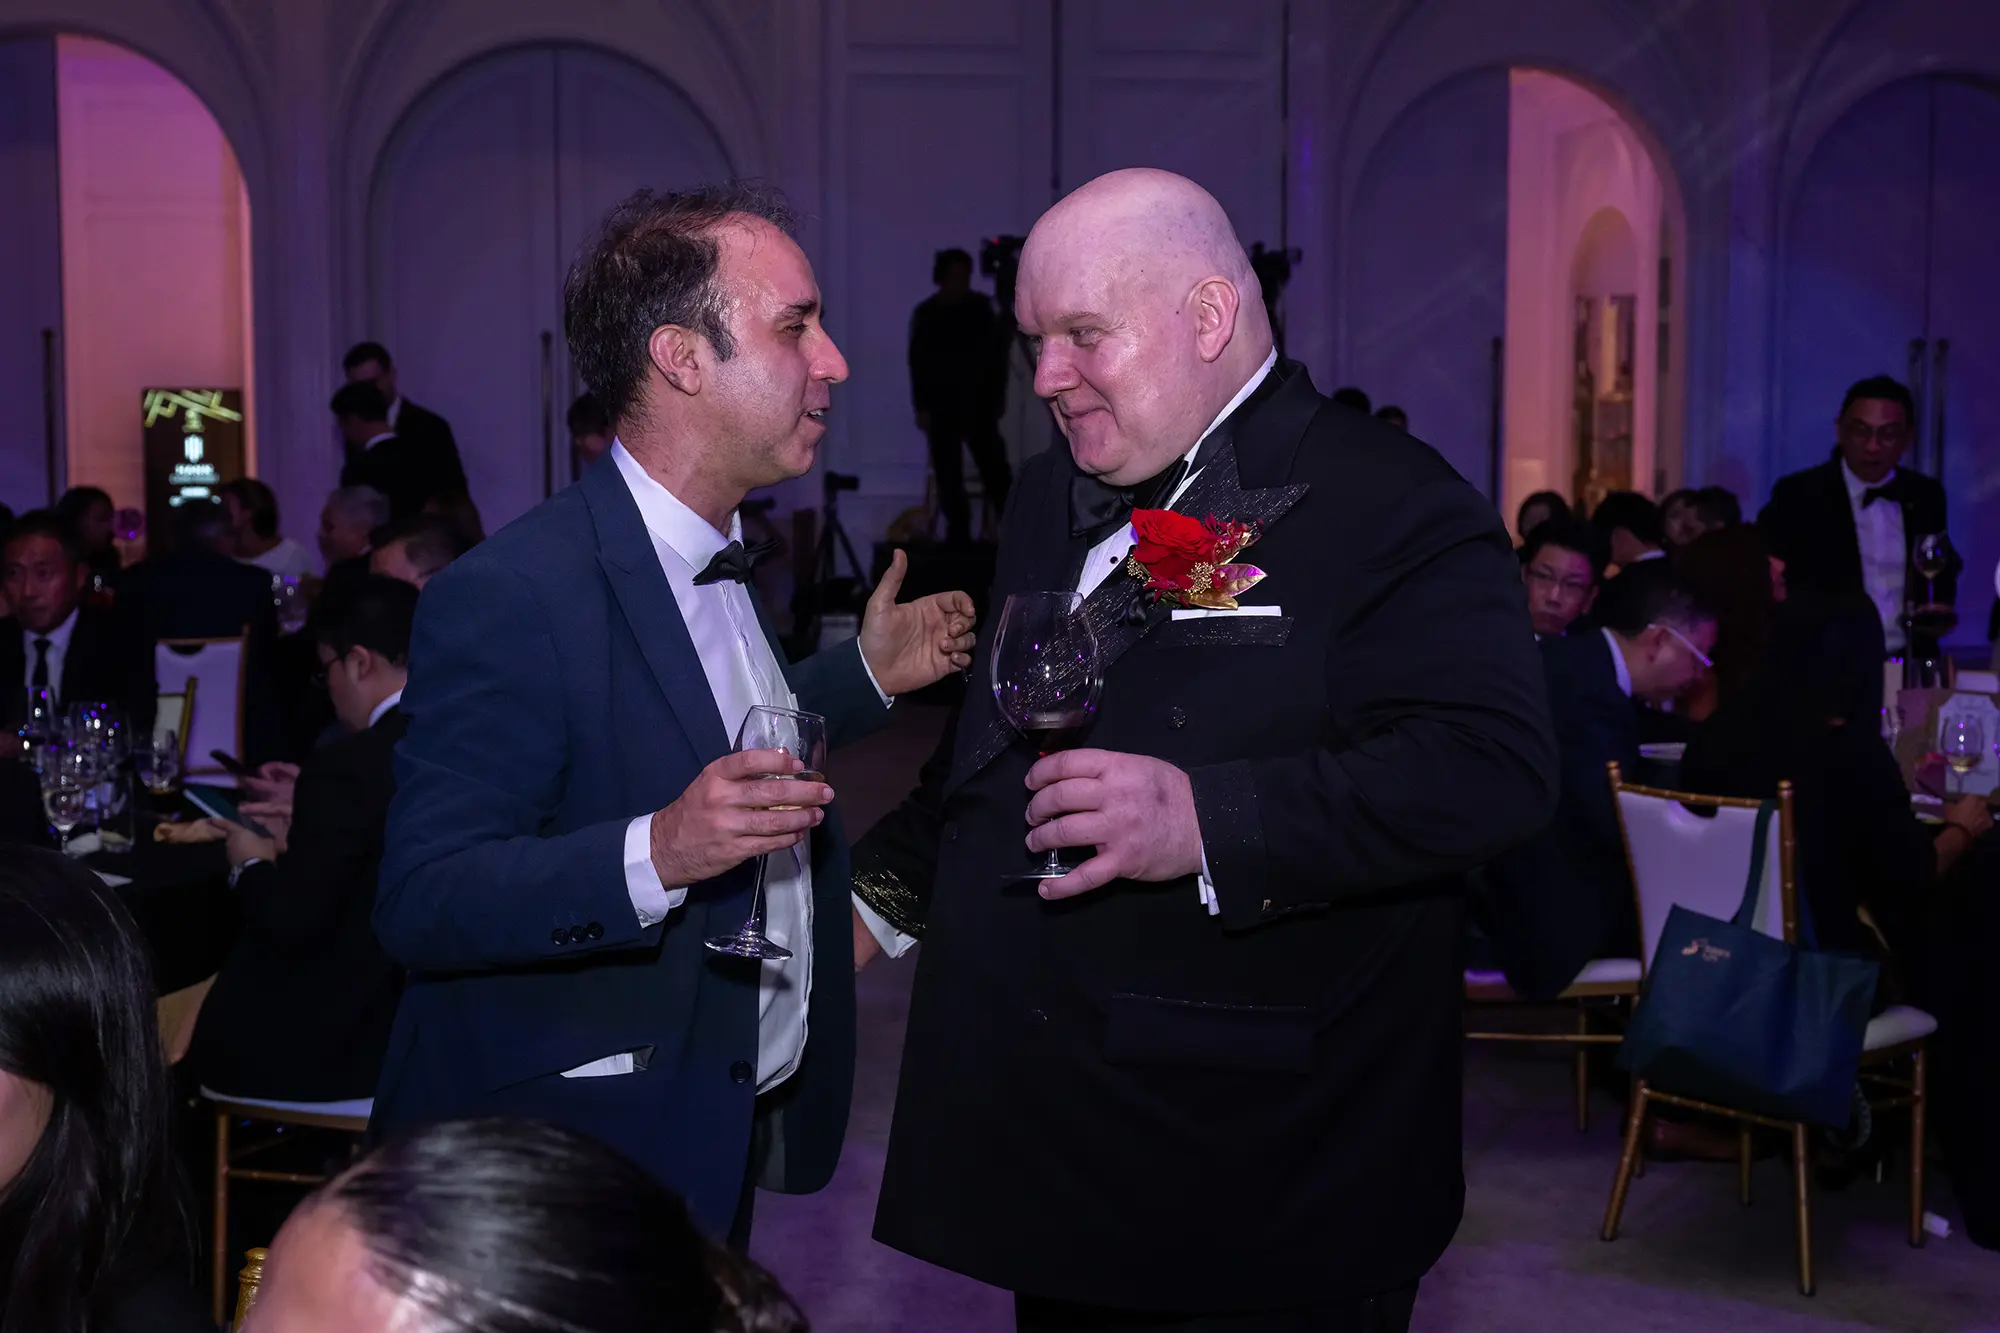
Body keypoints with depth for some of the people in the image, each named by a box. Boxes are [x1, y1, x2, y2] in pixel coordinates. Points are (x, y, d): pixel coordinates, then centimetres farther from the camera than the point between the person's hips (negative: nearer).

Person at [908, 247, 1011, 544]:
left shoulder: (980, 306, 3)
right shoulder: (926, 313, 0)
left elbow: (997, 352, 7)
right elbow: (918, 362, -2)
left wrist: (996, 396, 2)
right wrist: (922, 406, -8)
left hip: (978, 402, 0)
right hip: (942, 406, 0)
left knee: (994, 468, -7)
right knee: (949, 475, 0)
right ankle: (958, 533, 4)